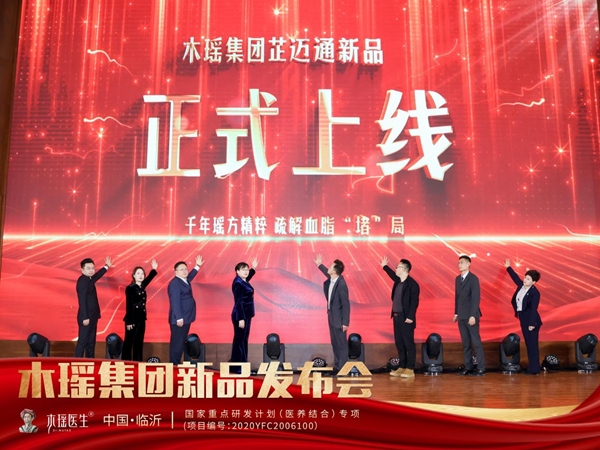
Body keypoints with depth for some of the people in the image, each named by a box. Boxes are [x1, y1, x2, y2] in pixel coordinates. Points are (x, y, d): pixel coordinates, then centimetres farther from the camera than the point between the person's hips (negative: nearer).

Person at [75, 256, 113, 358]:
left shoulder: (89, 279, 10)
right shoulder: (82, 281, -16)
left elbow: (96, 276, 35)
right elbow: (82, 300, -22)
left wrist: (107, 266, 44)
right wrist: (85, 317, -24)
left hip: (92, 317, 9)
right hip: (86, 318, -9)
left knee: (91, 342, 14)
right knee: (82, 342, -4)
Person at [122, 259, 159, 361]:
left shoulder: (142, 287, 8)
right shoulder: (130, 288, -11)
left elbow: (148, 279, 31)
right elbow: (128, 305, -14)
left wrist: (154, 269, 24)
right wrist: (129, 322, -16)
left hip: (141, 319, 7)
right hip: (132, 319, -7)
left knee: (139, 342, 11)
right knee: (129, 342, 0)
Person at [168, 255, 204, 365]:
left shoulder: (185, 281, 12)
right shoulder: (174, 283, -17)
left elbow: (189, 277, 38)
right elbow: (175, 302, -22)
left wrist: (198, 266, 39)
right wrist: (179, 318, -25)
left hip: (185, 318, 10)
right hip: (179, 319, -10)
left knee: (181, 342, 15)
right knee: (176, 343, -4)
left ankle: (177, 363, 24)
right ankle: (174, 364, 2)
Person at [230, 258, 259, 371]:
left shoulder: (243, 281, 8)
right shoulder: (238, 283, -18)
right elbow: (238, 302, -22)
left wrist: (253, 268, 37)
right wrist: (241, 319, -24)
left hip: (246, 314, 9)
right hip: (240, 315, -9)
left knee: (244, 339, 16)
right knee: (239, 339, -2)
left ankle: (243, 361, 26)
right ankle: (236, 363, 6)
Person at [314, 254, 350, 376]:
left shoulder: (341, 284, -26)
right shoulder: (331, 279, -2)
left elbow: (346, 304, -22)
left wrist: (345, 322, -20)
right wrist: (320, 265, 30)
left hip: (339, 317, -9)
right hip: (331, 315, 9)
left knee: (341, 344, 4)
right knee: (334, 343, 16)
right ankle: (337, 366, 26)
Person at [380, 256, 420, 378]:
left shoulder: (412, 284, -13)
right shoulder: (398, 281, 11)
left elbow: (414, 302, -16)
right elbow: (393, 275, 35)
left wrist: (410, 317, -21)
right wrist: (384, 266, 44)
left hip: (406, 318, -8)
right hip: (396, 317, 8)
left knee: (409, 343, -1)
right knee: (399, 343, 12)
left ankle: (410, 369, 4)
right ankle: (402, 367, 20)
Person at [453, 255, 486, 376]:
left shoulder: (473, 278, -10)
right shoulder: (458, 279, 13)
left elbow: (476, 297, -15)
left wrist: (472, 316, -19)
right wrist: (456, 313, 14)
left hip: (471, 316, -7)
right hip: (461, 316, 7)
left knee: (476, 342, -3)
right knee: (465, 343, 10)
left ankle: (481, 369, 2)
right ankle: (468, 367, 16)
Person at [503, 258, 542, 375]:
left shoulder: (535, 292, -16)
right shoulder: (521, 286, 7)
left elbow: (533, 309, -20)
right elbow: (515, 277, 27)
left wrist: (532, 324, -22)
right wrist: (508, 268, 36)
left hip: (531, 321, -8)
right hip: (523, 319, 8)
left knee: (532, 344, -4)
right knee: (528, 344, 12)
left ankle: (534, 369, 1)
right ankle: (531, 367, 18)